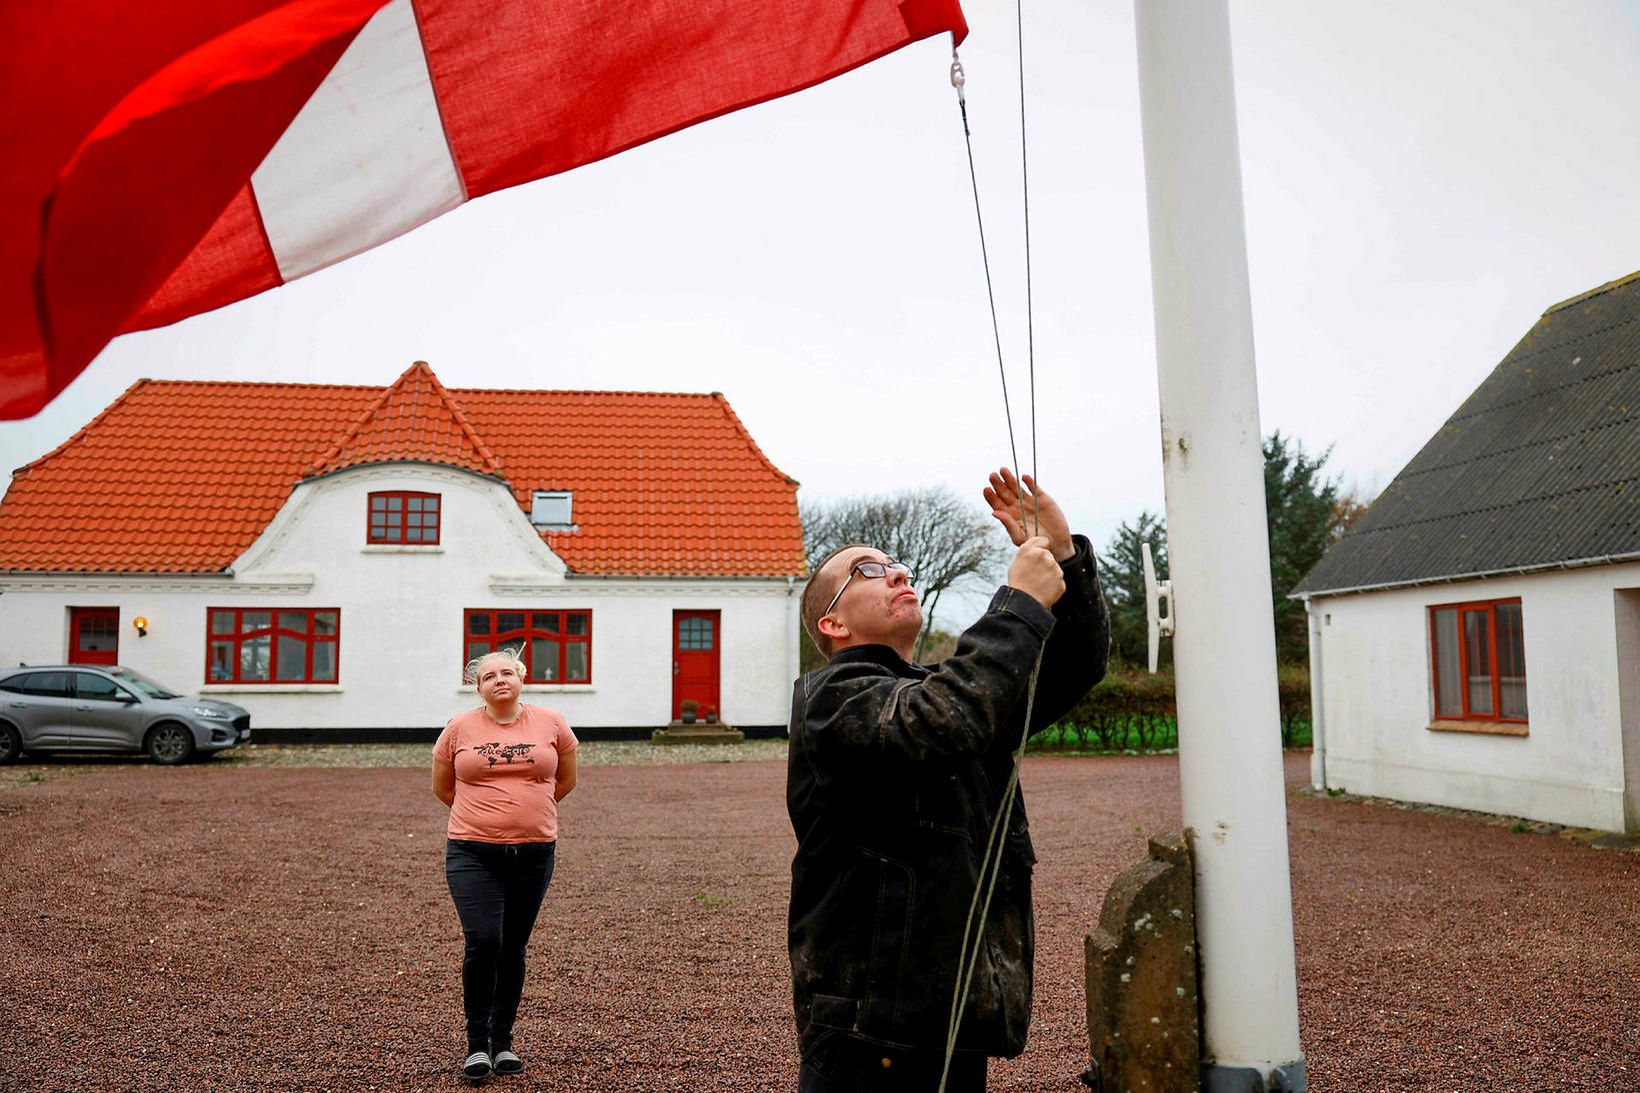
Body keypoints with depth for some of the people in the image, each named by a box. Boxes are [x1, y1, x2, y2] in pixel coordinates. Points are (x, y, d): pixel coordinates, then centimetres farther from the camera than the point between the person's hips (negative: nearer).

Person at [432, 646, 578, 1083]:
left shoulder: (551, 724, 3)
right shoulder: (459, 728, 1)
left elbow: (565, 780, 16)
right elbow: (442, 787, 14)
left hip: (534, 853, 1)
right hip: (473, 854, -1)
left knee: (513, 948, 10)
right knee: (483, 943, -12)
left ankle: (503, 1041, 25)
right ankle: (477, 1043, 7)